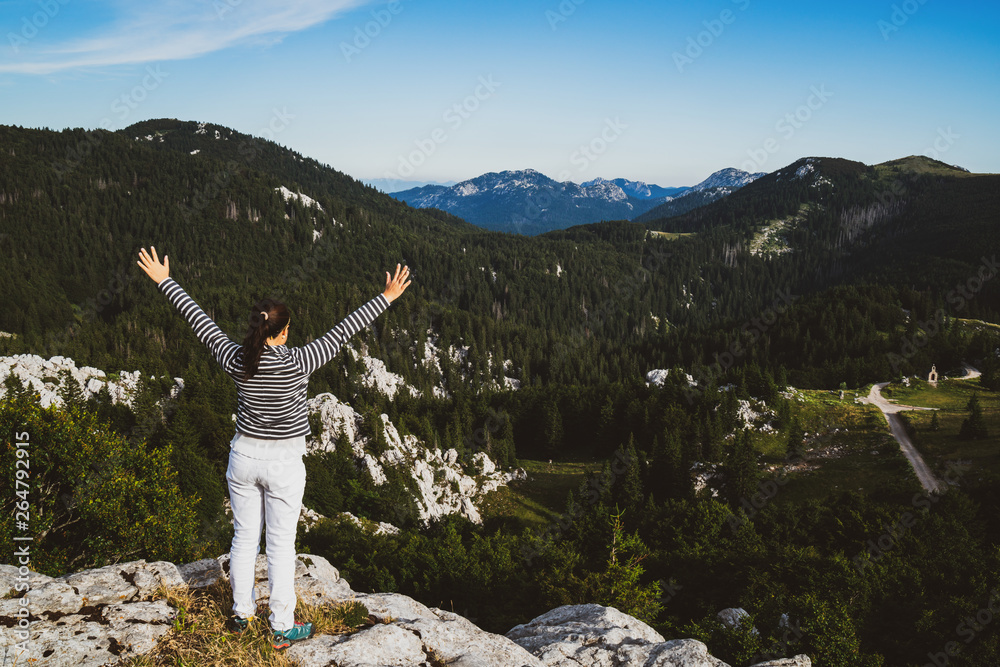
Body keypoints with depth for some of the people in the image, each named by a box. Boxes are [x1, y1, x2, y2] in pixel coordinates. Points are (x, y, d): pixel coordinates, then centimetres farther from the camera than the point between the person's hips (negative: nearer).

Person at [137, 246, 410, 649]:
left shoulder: (236, 360, -11)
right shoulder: (297, 363, -21)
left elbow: (198, 319, -2)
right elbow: (344, 331, -18)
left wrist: (164, 280, 9)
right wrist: (386, 298, -14)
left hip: (244, 456, 4)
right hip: (284, 463, -4)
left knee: (244, 536, 17)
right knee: (281, 544, 6)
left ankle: (242, 612, 32)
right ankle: (282, 628, 15)